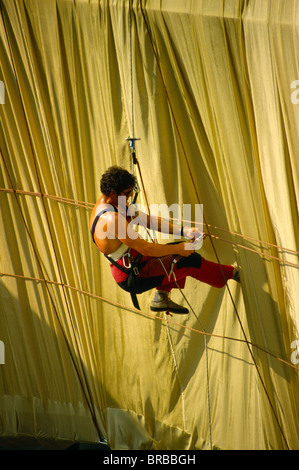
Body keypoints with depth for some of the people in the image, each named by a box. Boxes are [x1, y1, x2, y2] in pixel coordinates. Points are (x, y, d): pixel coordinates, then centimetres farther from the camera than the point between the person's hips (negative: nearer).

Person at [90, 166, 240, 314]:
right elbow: (145, 249, -26)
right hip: (133, 278, -10)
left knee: (180, 249, 16)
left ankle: (161, 296, 13)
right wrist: (178, 249, -13)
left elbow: (148, 220, 4)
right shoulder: (111, 219, -30)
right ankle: (231, 273, 16)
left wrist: (183, 231, -3)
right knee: (189, 260, -6)